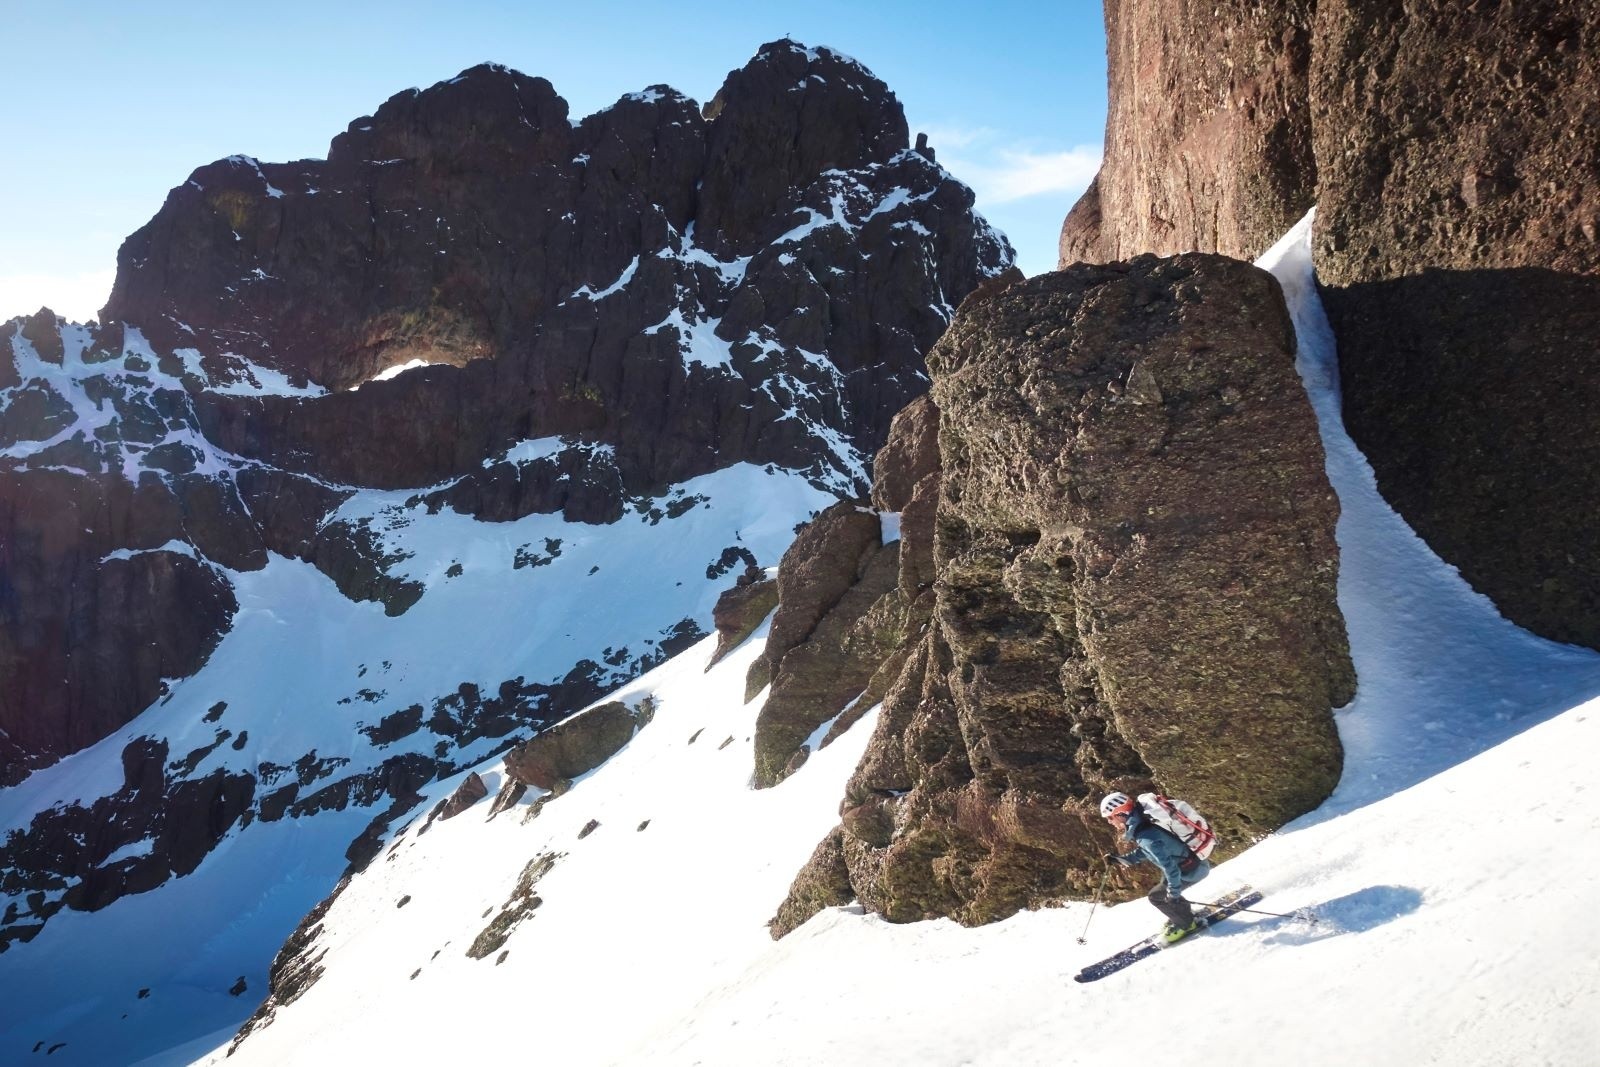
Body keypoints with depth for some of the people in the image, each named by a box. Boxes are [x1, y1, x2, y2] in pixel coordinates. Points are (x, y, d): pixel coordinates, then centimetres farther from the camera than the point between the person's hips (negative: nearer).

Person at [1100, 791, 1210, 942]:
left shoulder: (1146, 836, -32)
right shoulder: (1143, 822, -3)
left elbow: (1170, 867, -30)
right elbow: (1145, 851, 14)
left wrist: (1173, 893, -19)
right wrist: (1121, 858, 7)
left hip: (1192, 870, -8)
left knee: (1157, 896, 3)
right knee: (1167, 890, 20)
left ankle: (1185, 924, 21)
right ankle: (1184, 913, 41)